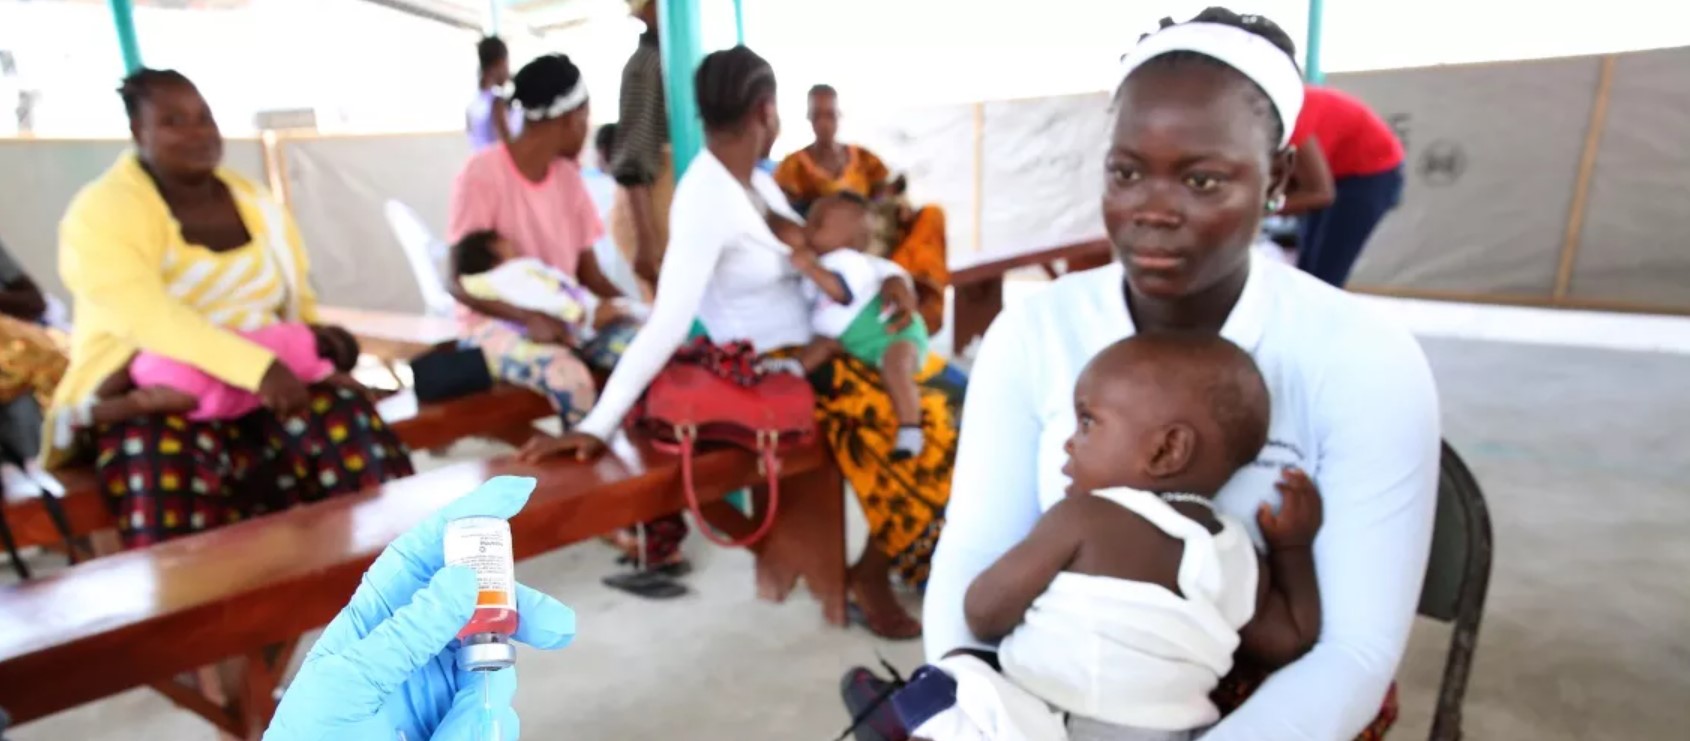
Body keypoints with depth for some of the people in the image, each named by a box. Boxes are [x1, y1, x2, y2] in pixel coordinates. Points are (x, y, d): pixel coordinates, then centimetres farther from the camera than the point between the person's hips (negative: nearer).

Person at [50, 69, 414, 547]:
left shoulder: (255, 203, 10)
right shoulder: (104, 212, -7)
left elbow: (296, 297, 21)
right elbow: (144, 315, -26)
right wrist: (257, 366, -37)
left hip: (261, 384, 4)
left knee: (348, 422, -24)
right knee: (175, 477, -36)